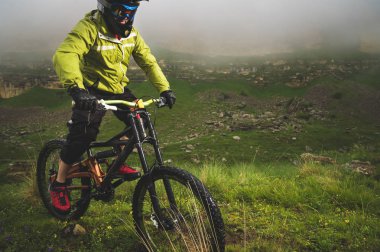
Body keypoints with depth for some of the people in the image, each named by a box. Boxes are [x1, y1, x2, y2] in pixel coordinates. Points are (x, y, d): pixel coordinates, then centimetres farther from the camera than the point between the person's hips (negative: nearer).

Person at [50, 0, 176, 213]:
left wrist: (164, 88, -13)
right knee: (82, 136, -17)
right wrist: (76, 88, -57)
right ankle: (58, 185, 4)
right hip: (92, 91, -6)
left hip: (118, 89, 6)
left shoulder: (130, 32, -2)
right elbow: (64, 55, -39)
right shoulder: (90, 27, -23)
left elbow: (148, 60, -1)